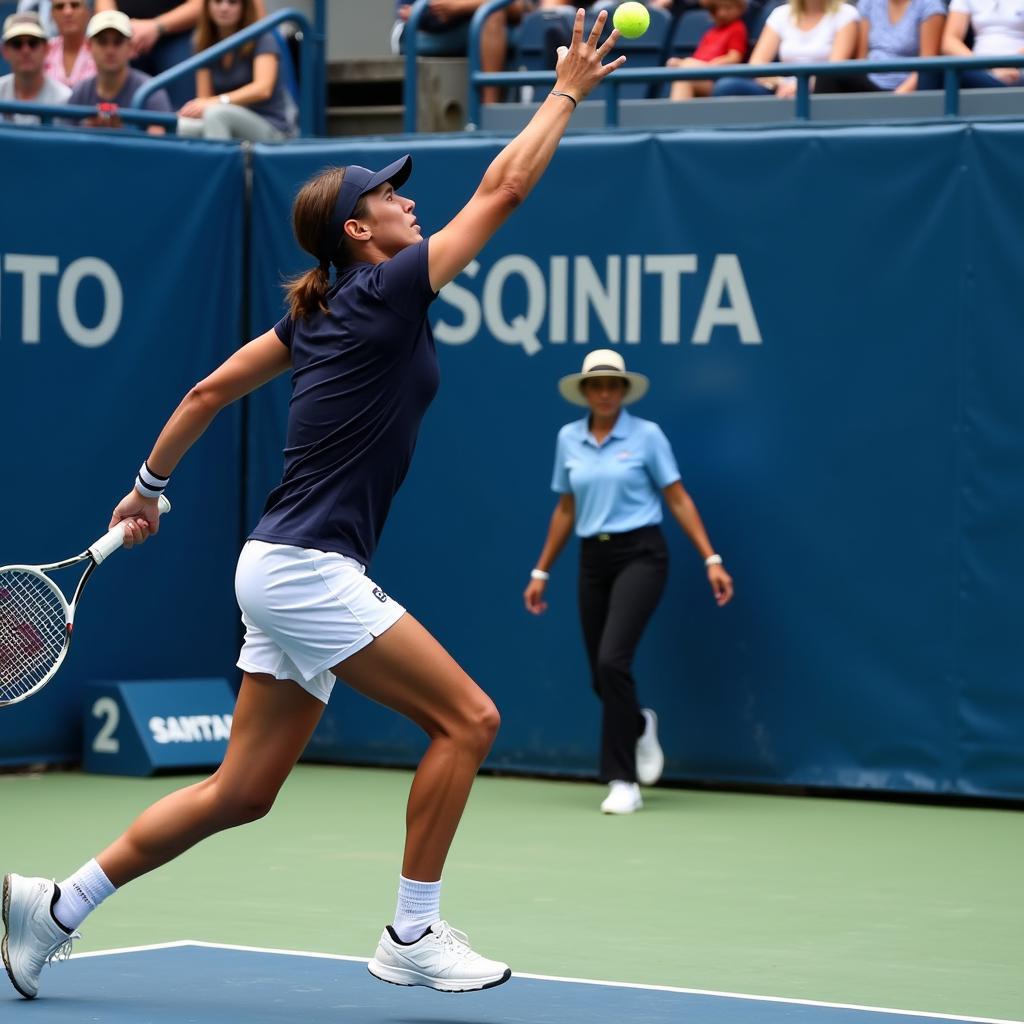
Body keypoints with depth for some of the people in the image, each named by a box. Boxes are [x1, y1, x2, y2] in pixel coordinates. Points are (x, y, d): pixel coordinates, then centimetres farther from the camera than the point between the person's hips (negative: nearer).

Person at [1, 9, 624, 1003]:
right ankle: (412, 936, -1)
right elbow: (504, 186, -7)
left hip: (284, 571, 9)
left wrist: (148, 487, 29)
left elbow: (208, 390, 19)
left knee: (241, 792, 10)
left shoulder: (319, 316, 13)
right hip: (308, 572, -9)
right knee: (465, 719, -7)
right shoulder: (385, 292, -10)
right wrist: (567, 91, 3)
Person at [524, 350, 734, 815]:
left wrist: (711, 560, -8)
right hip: (593, 560, 5)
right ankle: (640, 725, 42)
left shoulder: (646, 435, -3)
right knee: (601, 677, 5)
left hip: (640, 555, -5)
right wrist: (541, 572, 17)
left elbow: (678, 500, -2)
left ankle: (623, 781, -15)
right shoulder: (568, 439, 9)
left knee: (612, 660, -21)